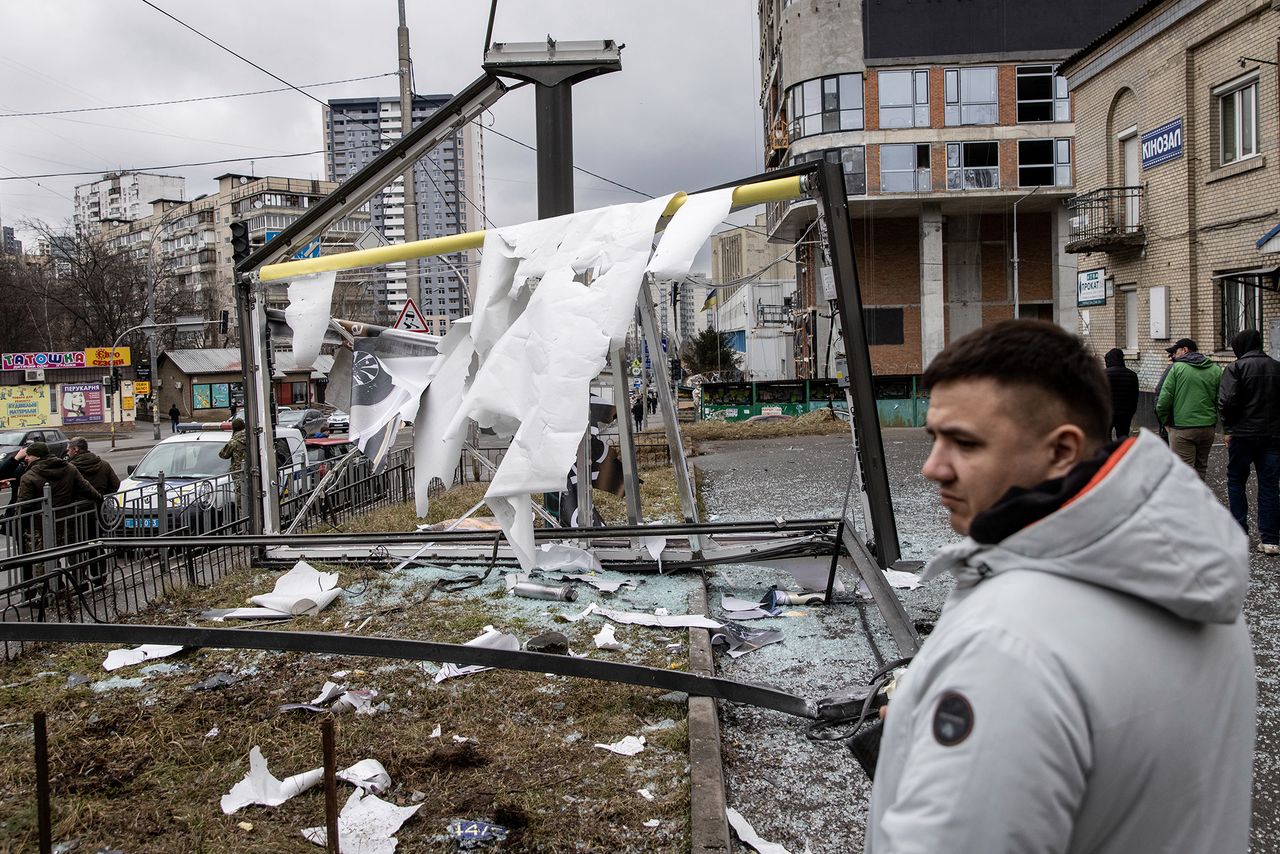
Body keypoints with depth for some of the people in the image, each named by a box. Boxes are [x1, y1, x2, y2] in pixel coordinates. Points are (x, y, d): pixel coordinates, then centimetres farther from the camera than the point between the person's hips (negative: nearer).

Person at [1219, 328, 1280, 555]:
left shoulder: (1236, 367, -8)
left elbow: (1227, 401, -18)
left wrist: (1229, 428, -5)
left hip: (1243, 434, -4)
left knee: (1235, 481, 14)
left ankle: (1239, 530, 13)